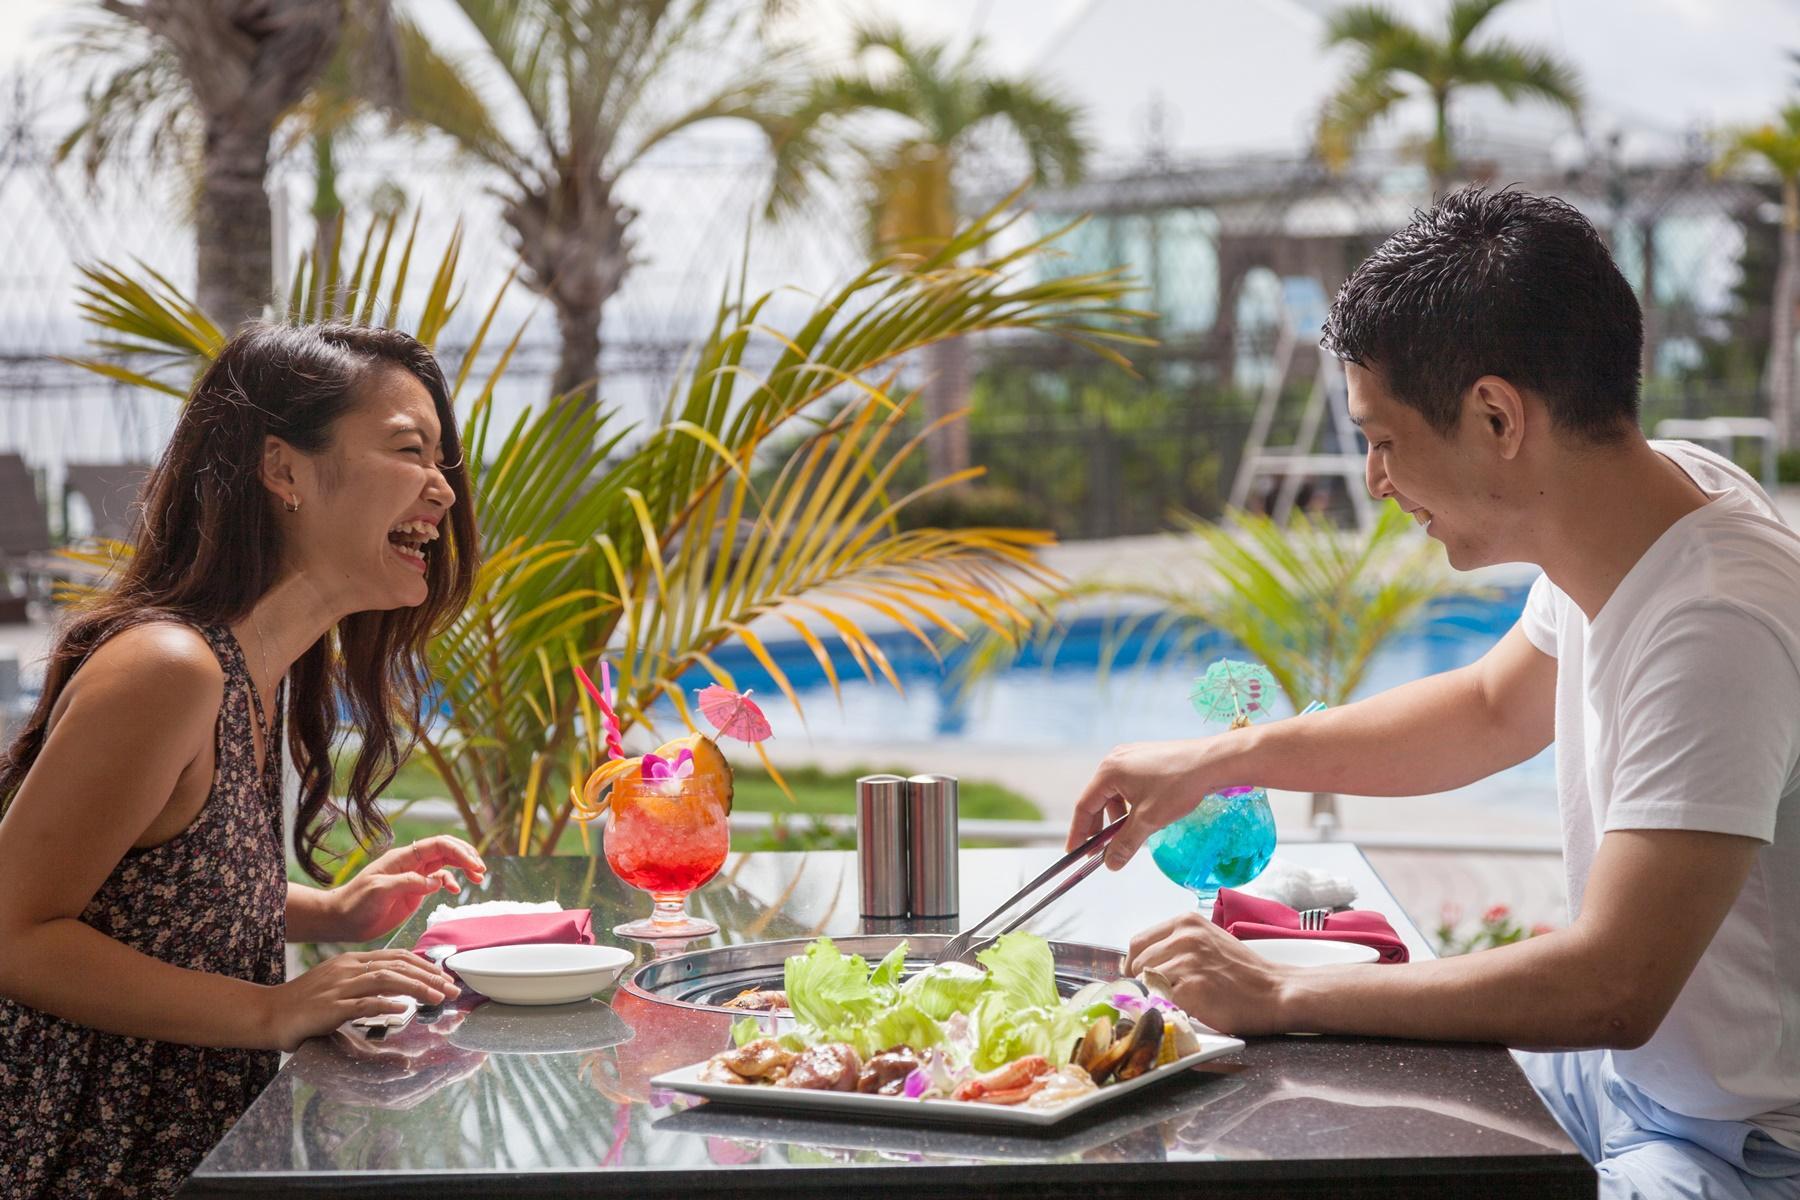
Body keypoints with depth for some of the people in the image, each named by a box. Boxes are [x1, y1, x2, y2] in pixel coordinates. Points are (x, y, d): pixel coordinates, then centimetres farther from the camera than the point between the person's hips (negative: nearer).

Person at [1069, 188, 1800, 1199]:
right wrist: (1224, 759, 9)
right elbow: (1494, 710, 16)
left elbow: (1609, 988, -32)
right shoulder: (1667, 489, -3)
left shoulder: (1714, 629, -30)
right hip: (1623, 1072, 8)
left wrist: (1281, 996, -23)